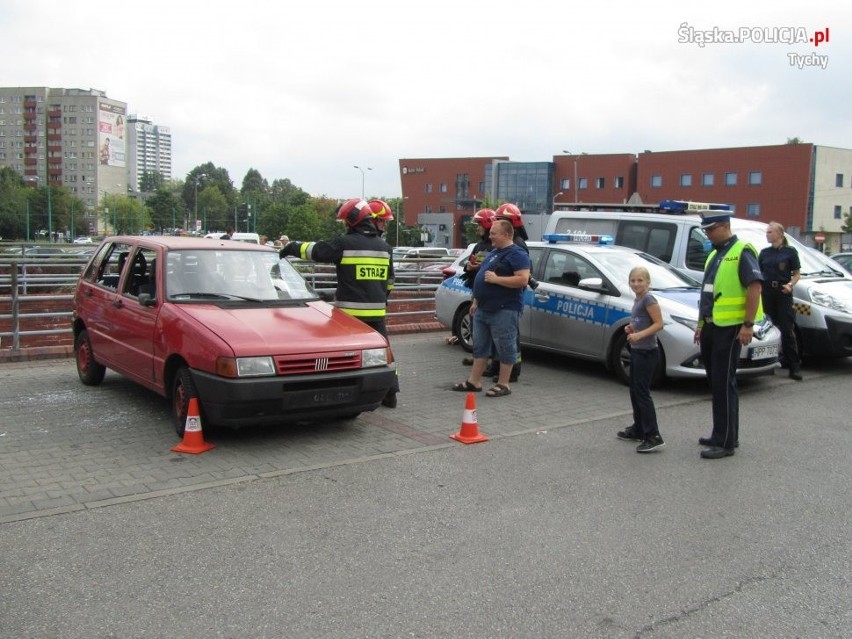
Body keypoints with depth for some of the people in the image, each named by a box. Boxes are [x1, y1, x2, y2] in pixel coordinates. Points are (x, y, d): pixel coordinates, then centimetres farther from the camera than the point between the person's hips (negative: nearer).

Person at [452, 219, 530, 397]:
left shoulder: (516, 254, -11)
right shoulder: (493, 253, 18)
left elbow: (523, 280, -22)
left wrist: (496, 279, -21)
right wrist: (476, 301, 21)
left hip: (504, 310, -10)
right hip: (483, 309, 10)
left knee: (505, 348, -1)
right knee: (479, 346, 13)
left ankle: (503, 384, 6)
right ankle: (474, 381, 19)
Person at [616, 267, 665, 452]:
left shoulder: (648, 299, -13)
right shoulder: (637, 300, 13)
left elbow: (658, 324, -19)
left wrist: (639, 335, -27)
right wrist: (630, 328, 7)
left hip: (647, 352, -9)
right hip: (636, 351, 9)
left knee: (642, 393, -11)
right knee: (634, 391, 15)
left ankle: (653, 437, -11)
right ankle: (638, 430, 27)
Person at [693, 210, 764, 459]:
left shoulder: (741, 252, -10)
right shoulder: (714, 255, 17)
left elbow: (755, 286, -17)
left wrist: (748, 325, -21)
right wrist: (701, 324, 19)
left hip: (729, 328, -9)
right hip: (711, 327, 9)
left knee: (724, 384, -7)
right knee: (715, 383, 13)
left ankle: (725, 442, -2)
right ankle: (721, 435, 23)